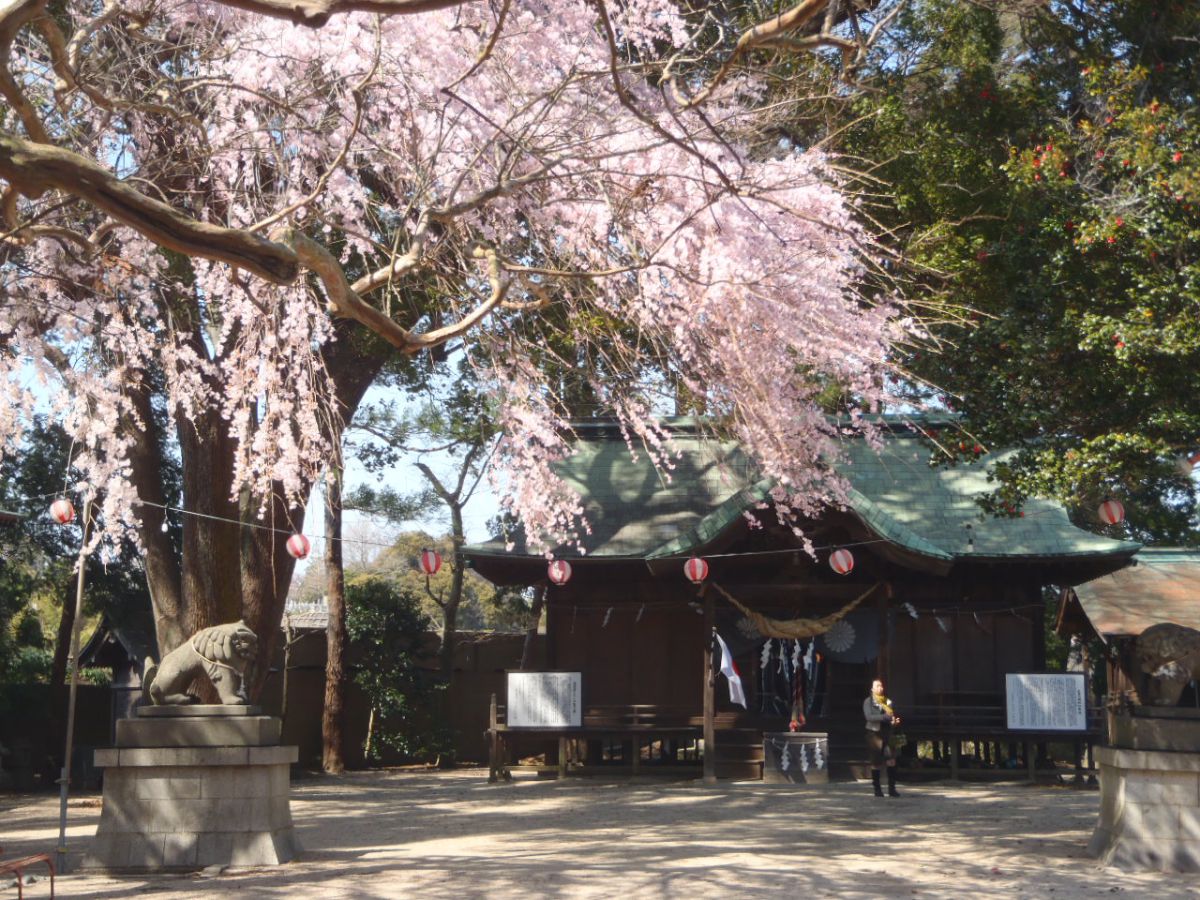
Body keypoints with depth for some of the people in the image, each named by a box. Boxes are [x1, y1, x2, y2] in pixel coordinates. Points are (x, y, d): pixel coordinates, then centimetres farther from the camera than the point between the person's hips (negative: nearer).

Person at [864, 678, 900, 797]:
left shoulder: (888, 701, 12)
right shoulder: (868, 702, -2)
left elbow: (893, 715, 16)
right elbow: (869, 717, -16)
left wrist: (895, 720, -8)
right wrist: (886, 717, -23)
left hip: (886, 734, 4)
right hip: (874, 734, -4)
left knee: (891, 761, -7)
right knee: (875, 763, 1)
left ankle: (892, 789, -1)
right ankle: (877, 789, 11)